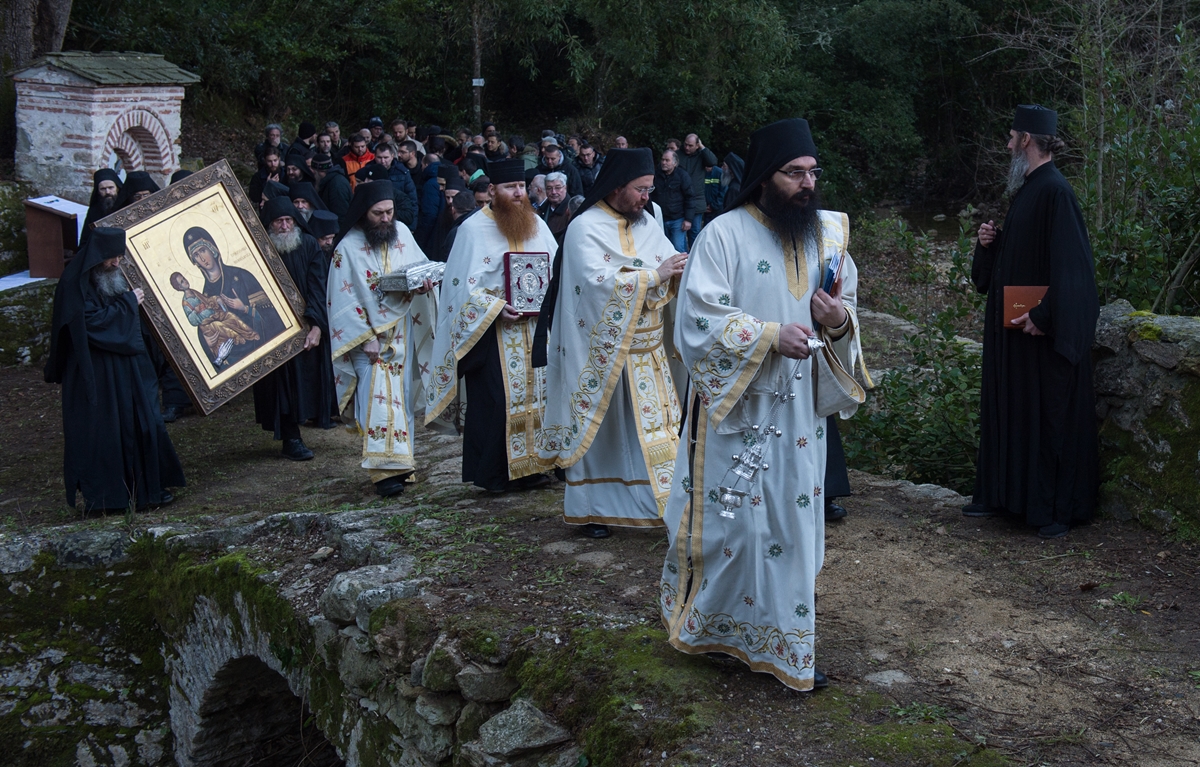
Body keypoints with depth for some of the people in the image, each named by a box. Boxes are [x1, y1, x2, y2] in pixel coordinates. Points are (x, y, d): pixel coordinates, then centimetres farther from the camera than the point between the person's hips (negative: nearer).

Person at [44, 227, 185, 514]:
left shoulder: (119, 277, 10)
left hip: (127, 368, 8)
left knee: (143, 423, 8)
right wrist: (128, 303, -15)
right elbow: (91, 323, -22)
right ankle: (97, 497, 6)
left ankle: (148, 488, 17)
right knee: (97, 431, -2)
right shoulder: (75, 284, -14)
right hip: (93, 374, -8)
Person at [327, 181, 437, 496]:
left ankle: (399, 462, 16)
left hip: (403, 332, 5)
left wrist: (425, 282, -11)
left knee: (402, 397, 7)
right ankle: (385, 470, -16)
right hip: (369, 334, -4)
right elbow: (343, 301, -10)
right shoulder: (348, 248, -10)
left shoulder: (402, 234, 2)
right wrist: (367, 338, -16)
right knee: (378, 398, -13)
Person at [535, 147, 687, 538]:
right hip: (604, 349, -6)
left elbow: (669, 267, 6)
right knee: (600, 428, 5)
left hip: (646, 347, 6)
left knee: (656, 423, 6)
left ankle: (669, 498, 13)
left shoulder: (646, 222, 8)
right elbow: (598, 282, -24)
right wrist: (654, 275, -23)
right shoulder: (585, 228, -12)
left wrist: (684, 269, -17)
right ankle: (592, 508, 17)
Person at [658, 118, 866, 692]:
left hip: (799, 408, 6)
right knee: (733, 522, 1)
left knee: (794, 524, 10)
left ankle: (782, 641, 23)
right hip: (736, 407, -5)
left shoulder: (825, 233, 8)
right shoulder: (724, 235, -10)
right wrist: (770, 335, -23)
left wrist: (840, 320, -8)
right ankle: (705, 627, 21)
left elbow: (846, 305, 15)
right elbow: (700, 318, -15)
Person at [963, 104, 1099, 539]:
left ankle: (1058, 509, 7)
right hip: (1013, 325, 10)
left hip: (1043, 330, -10)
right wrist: (990, 242, 3)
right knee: (1009, 409, 14)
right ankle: (1002, 494, 24)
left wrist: (1044, 316, -26)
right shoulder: (1027, 189, 12)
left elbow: (1069, 262, -23)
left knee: (1050, 413, -2)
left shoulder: (1054, 191, -17)